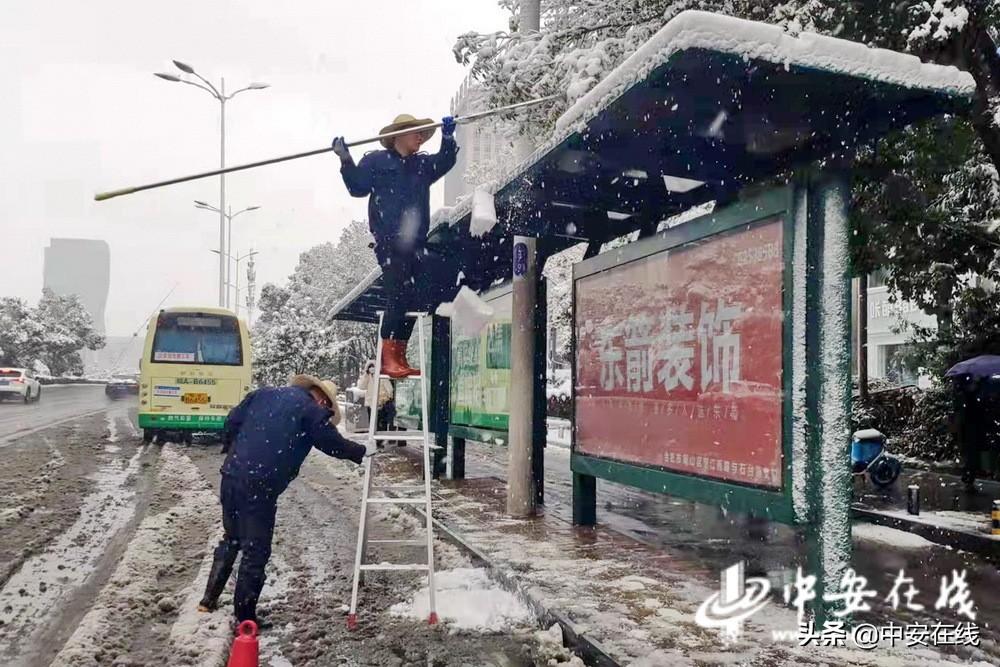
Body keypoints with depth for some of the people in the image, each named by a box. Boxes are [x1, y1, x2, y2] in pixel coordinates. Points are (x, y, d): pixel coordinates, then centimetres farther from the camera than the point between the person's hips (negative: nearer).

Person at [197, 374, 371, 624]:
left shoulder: (265, 393, 16)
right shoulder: (311, 410, -2)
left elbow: (232, 420, 15)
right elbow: (333, 443, 1)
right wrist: (363, 452, 16)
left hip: (231, 476, 7)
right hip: (260, 487, -7)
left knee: (230, 539, 24)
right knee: (256, 552, 4)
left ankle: (209, 599, 30)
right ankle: (244, 618, 10)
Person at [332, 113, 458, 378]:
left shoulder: (423, 164, 20)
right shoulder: (376, 161, 5)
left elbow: (446, 162, 12)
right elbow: (357, 187, -2)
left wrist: (448, 137, -2)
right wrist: (345, 160, -13)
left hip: (416, 244, 6)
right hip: (389, 242, -6)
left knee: (411, 300, 5)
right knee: (397, 297, -14)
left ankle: (399, 358, 12)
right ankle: (387, 358, -12)